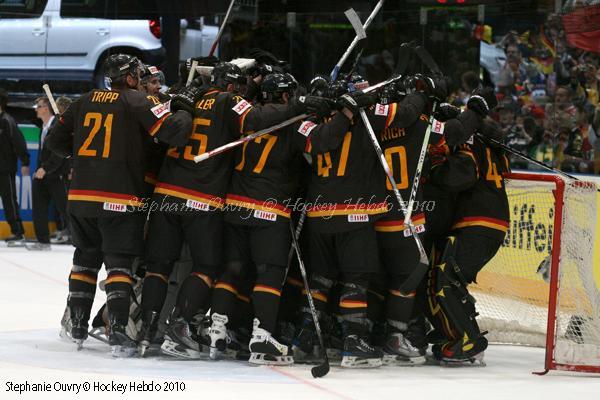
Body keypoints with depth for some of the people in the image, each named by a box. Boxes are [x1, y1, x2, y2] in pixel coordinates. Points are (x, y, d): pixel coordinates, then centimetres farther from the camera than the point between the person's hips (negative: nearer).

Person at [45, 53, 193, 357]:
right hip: (119, 198, -5)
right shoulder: (136, 102, -6)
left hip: (81, 195, 5)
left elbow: (56, 141, 15)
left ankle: (77, 326, 22)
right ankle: (117, 332, -14)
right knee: (119, 262, -3)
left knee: (86, 258, 19)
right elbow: (173, 132, -14)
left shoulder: (86, 101, 10)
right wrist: (182, 111, 7)